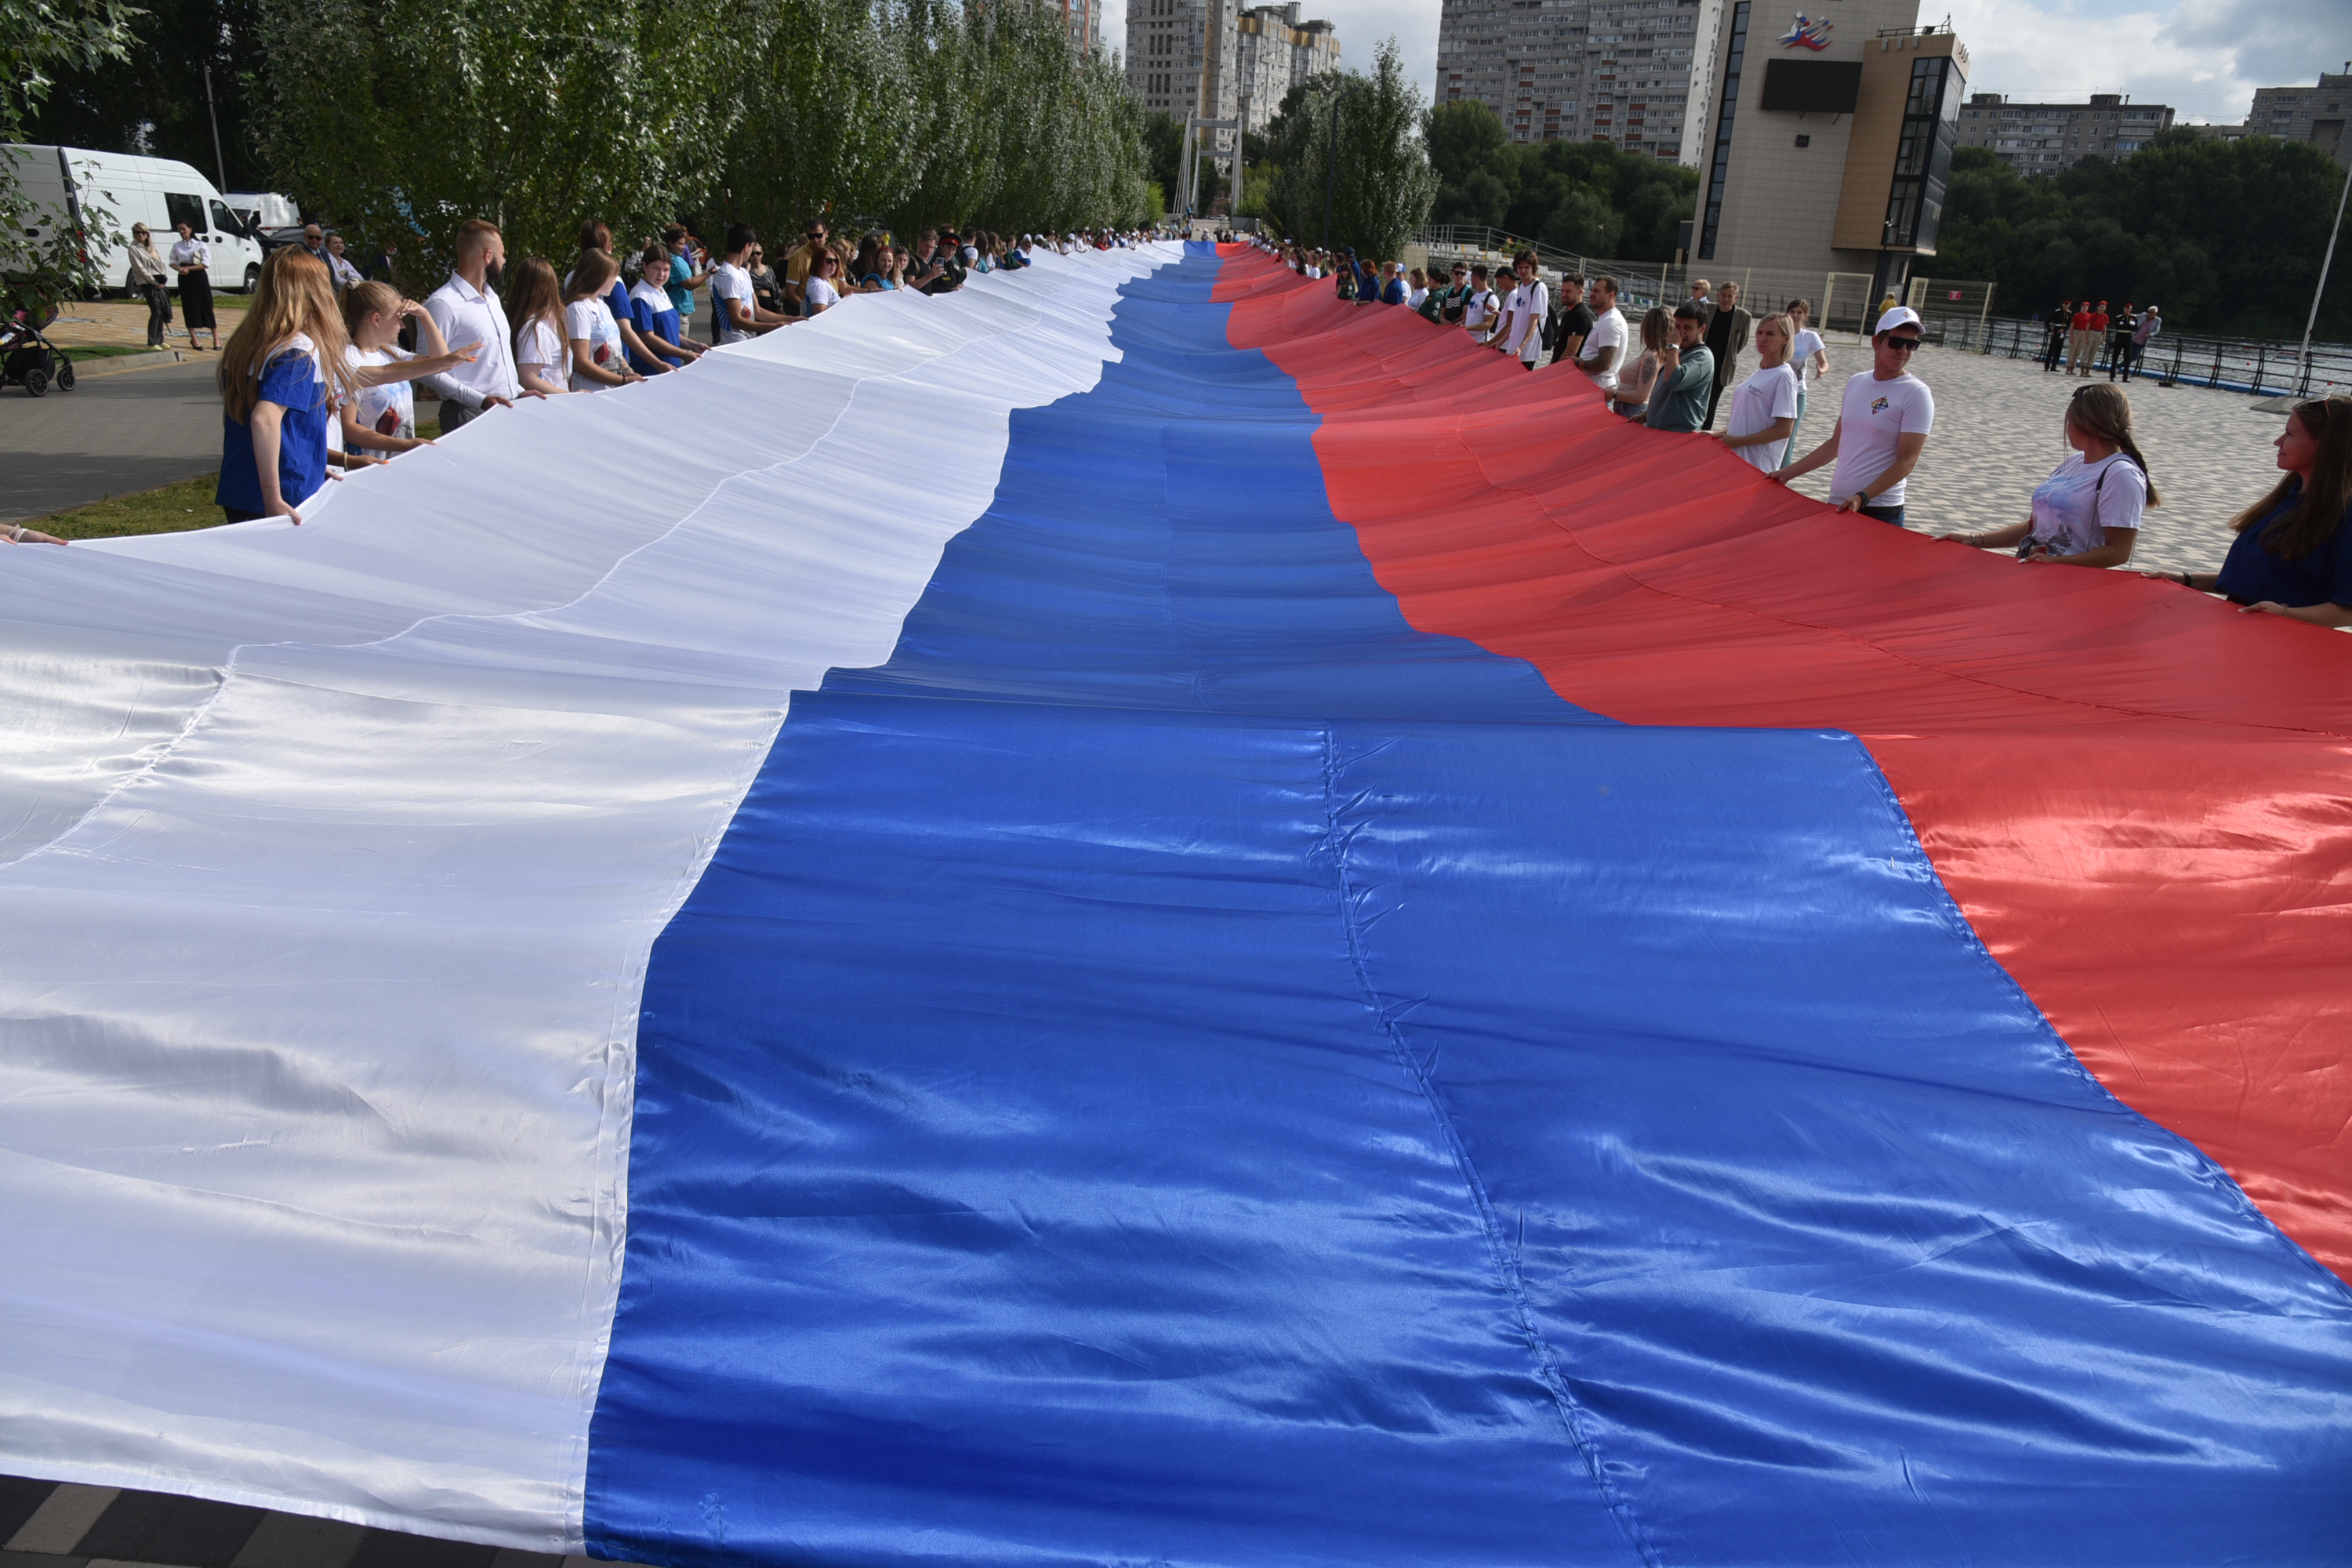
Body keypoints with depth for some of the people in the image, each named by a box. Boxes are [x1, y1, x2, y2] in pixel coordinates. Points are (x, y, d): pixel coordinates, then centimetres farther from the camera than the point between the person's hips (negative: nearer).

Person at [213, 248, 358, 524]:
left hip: (235, 493, 8)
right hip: (287, 501, -8)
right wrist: (274, 499, -26)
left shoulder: (242, 343, 11)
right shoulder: (299, 350, -13)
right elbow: (265, 419, -26)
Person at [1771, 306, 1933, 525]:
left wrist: (1862, 498, -23)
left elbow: (1906, 462, -13)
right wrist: (1788, 473, 16)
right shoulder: (1856, 382, 10)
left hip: (1880, 513, -5)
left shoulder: (1916, 394, -7)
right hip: (1838, 505, 6)